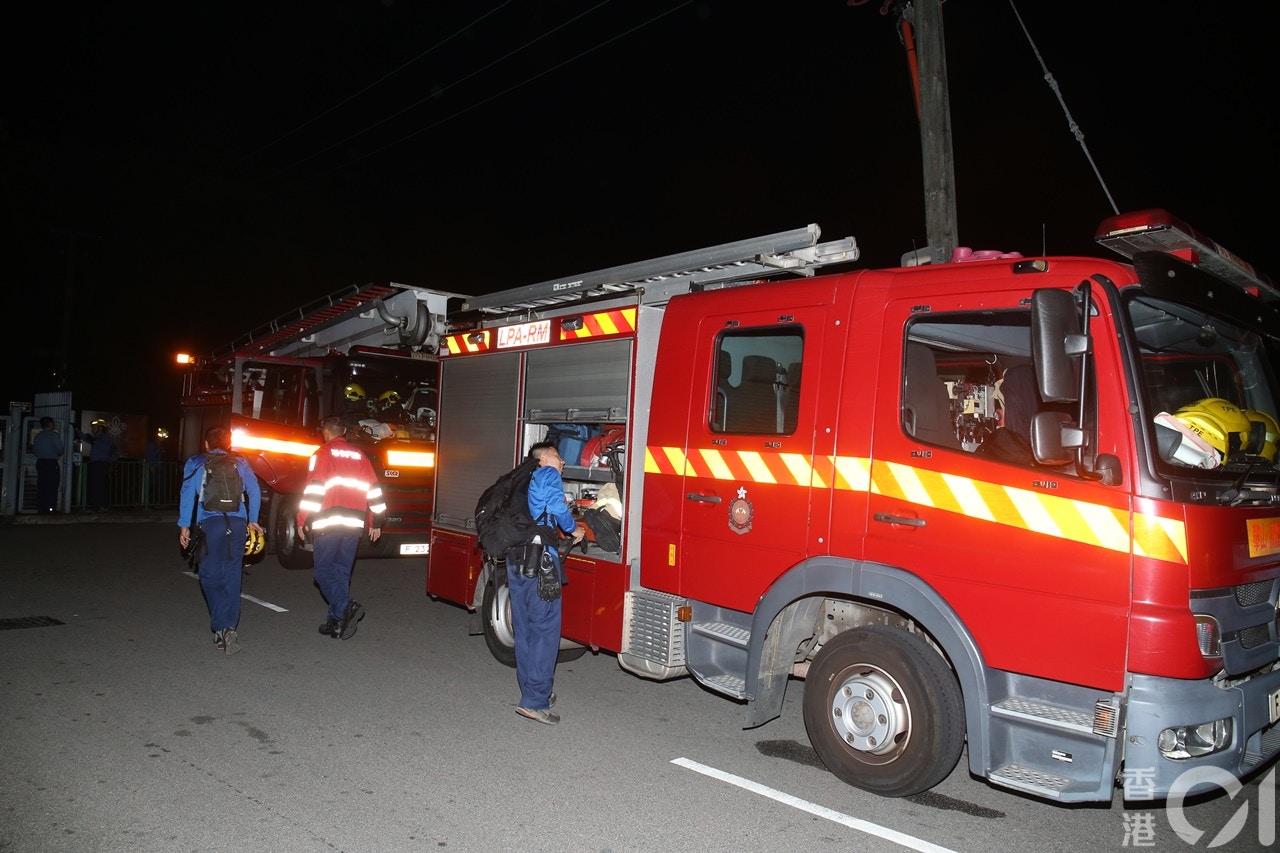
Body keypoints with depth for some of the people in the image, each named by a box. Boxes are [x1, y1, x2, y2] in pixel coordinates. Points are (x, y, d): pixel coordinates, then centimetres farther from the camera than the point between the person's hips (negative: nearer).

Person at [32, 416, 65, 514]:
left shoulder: (37, 436, 12)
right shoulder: (54, 435, -6)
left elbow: (34, 449, 11)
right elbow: (60, 449, -10)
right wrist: (58, 454, 11)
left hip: (40, 462, 6)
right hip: (51, 463, -6)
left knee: (41, 486, 6)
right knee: (52, 487, -4)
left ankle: (41, 508, 5)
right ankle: (50, 508, -9)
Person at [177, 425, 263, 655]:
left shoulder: (196, 463, 12)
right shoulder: (240, 463, 16)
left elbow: (188, 493, 2)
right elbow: (254, 491, 8)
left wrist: (184, 525, 3)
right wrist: (253, 520, 15)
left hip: (211, 523, -2)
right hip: (238, 523, 2)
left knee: (210, 576, 5)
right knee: (232, 577, 7)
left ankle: (222, 627, -8)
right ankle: (229, 629, 2)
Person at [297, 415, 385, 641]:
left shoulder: (323, 453, -2)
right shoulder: (359, 457, 14)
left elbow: (314, 489, -9)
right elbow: (374, 489, 13)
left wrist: (302, 521, -4)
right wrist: (376, 523, 19)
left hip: (328, 523, -5)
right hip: (354, 524, 5)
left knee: (324, 571, 2)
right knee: (342, 572, 12)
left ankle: (345, 606, -19)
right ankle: (337, 622, 13)